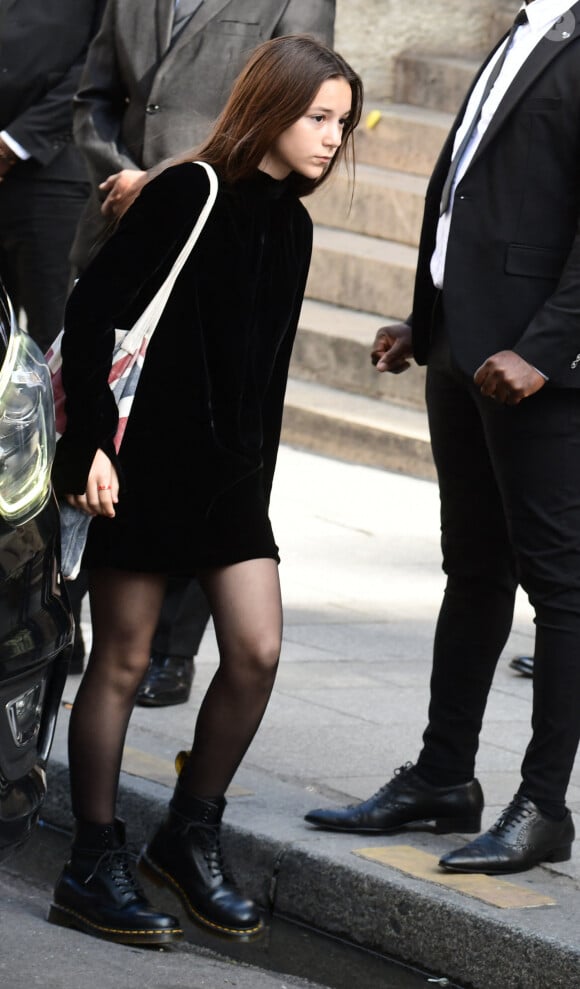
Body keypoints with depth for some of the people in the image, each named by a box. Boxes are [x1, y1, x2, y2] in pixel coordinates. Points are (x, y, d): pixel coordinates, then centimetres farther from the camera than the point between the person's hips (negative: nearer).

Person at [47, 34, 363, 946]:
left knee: (257, 650, 0)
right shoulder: (188, 195, -12)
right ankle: (94, 868, 8)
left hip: (231, 471, 7)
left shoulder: (291, 224, 10)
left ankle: (191, 837, 16)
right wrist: (90, 443, -18)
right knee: (122, 661, 1)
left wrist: (257, 470, 15)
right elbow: (92, 310, -15)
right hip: (145, 464, -7)